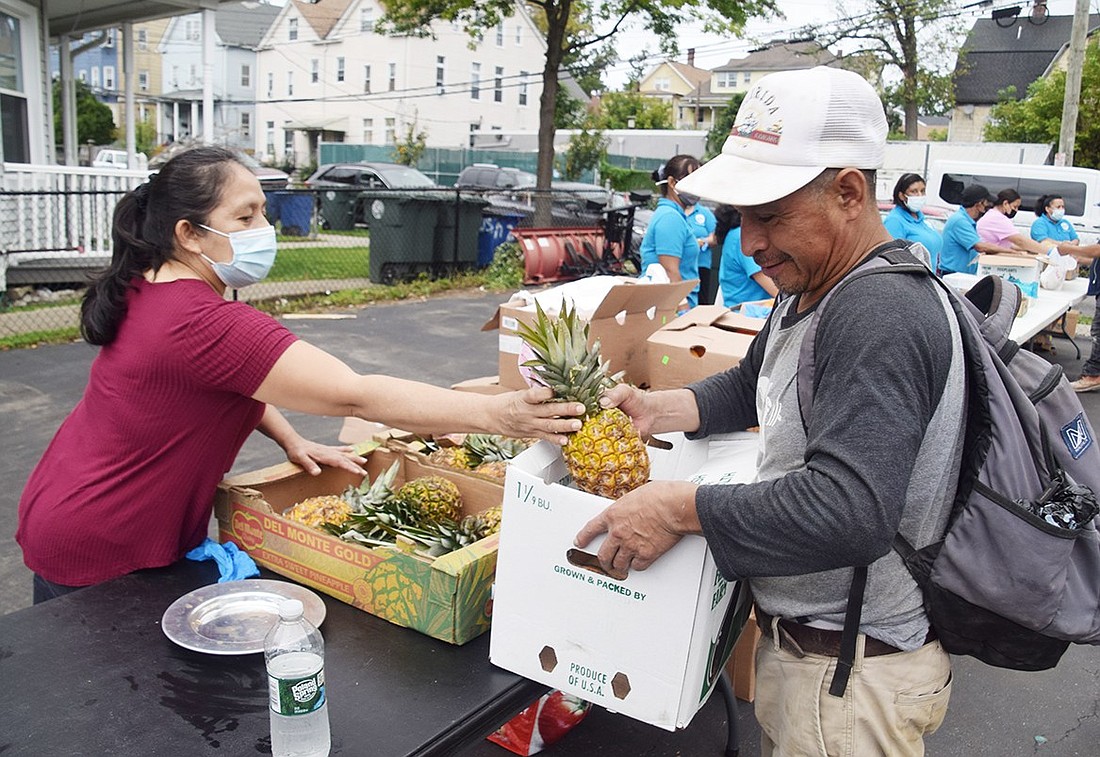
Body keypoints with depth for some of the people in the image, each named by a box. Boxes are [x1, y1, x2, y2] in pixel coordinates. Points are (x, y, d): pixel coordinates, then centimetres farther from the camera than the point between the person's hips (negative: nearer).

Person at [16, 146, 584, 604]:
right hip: (100, 557, -9)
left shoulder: (149, 289, 1)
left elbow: (227, 377, 13)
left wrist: (291, 441, -2)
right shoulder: (202, 323, -32)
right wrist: (496, 414, -42)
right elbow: (353, 396, -39)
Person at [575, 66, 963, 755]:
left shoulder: (879, 317, -27)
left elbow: (852, 512, -36)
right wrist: (657, 411, 3)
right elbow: (752, 389, 20)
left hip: (850, 675, -9)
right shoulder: (814, 290, 6)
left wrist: (683, 509, -29)